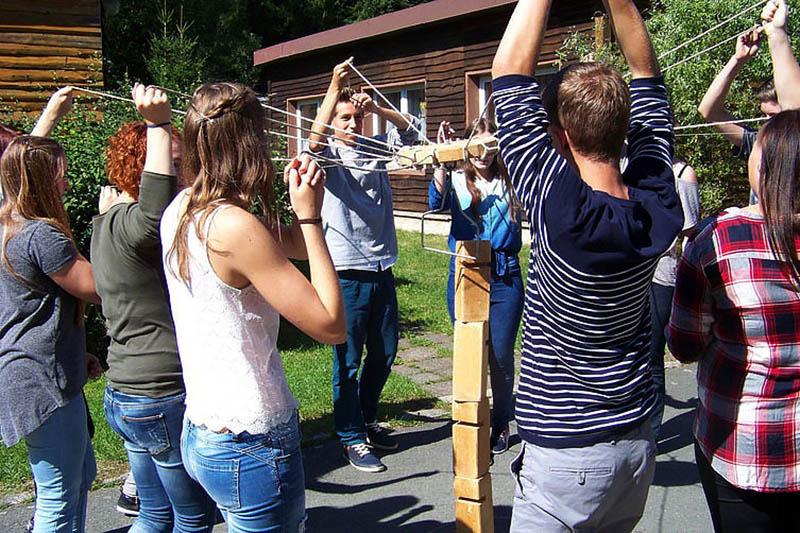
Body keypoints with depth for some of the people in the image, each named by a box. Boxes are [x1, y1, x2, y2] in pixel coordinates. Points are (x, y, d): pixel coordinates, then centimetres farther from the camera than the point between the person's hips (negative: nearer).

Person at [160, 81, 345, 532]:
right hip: (251, 447, -9)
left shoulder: (180, 210, 5)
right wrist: (309, 215, -16)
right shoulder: (235, 225, -22)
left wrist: (303, 206, -4)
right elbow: (332, 325, -21)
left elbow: (283, 251, 14)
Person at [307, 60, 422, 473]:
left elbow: (410, 130, 3)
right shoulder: (329, 154, -4)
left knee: (384, 353, 17)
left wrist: (376, 107, -13)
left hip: (382, 268, 6)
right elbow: (314, 141, -25)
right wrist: (333, 90, -33)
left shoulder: (375, 148, 11)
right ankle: (351, 437, 16)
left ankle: (366, 419, 36)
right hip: (348, 272, -6)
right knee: (348, 361, 2)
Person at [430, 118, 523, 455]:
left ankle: (501, 425, 25)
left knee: (501, 355, 6)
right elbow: (437, 201, -16)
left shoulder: (510, 182, 9)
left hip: (504, 276, 1)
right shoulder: (457, 181, 5)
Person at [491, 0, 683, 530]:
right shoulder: (656, 206, -10)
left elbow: (510, 71, -20)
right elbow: (647, 76, 4)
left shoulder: (562, 210, -27)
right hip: (638, 447, 6)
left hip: (565, 458, -6)